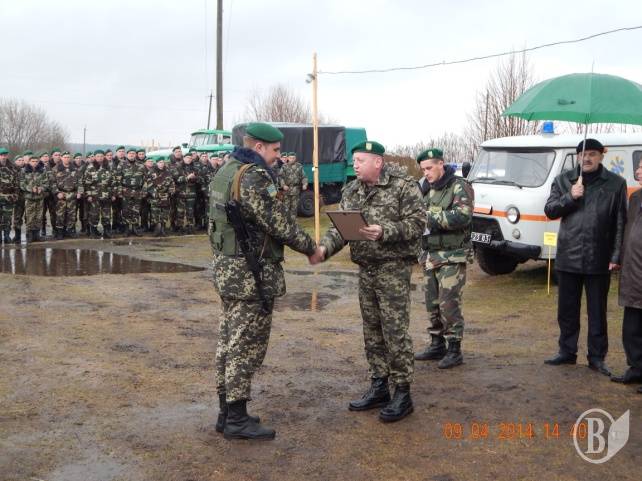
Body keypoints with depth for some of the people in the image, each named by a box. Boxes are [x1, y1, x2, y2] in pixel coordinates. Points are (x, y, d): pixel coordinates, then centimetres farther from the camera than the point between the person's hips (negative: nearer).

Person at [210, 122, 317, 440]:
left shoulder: (225, 171, 12)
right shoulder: (254, 177, -18)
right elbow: (278, 224, -19)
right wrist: (311, 247, -6)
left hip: (226, 267, 10)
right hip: (251, 273, -10)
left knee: (229, 340, 14)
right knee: (248, 345, -2)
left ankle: (226, 412, 23)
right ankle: (237, 419, 5)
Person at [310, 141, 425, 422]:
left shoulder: (403, 186, -9)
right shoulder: (352, 191, 10)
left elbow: (417, 223, -15)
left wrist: (384, 232, -28)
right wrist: (324, 248, -12)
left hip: (394, 268, -7)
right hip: (365, 269, 7)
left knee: (395, 331, -5)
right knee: (372, 330, 13)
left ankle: (402, 394, 5)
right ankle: (378, 387, 25)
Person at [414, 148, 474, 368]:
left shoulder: (459, 187, -8)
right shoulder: (427, 190, 15)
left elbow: (462, 217, -22)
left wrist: (430, 216, -22)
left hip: (452, 257, -7)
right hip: (430, 255, 7)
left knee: (449, 304, -7)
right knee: (432, 303, 12)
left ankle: (454, 350, 3)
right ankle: (437, 345, 24)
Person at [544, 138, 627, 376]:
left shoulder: (615, 183, 1)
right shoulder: (563, 180, 7)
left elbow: (621, 223, -1)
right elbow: (550, 210, 4)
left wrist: (616, 256, -7)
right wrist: (570, 197, -13)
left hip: (599, 259, -2)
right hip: (568, 256, 2)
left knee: (597, 311, 7)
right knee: (567, 309, 12)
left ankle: (597, 357, 17)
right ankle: (567, 352, 25)